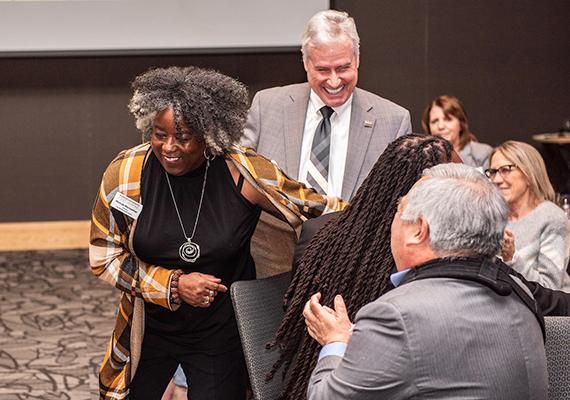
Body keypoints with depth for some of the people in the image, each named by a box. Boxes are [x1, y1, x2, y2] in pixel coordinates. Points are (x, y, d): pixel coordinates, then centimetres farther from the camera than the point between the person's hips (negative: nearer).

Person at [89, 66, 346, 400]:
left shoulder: (244, 174, -17)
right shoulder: (126, 173, -13)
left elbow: (325, 210, -7)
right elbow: (104, 258, -4)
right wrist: (173, 284, -16)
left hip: (222, 335, -2)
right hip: (149, 330, 2)